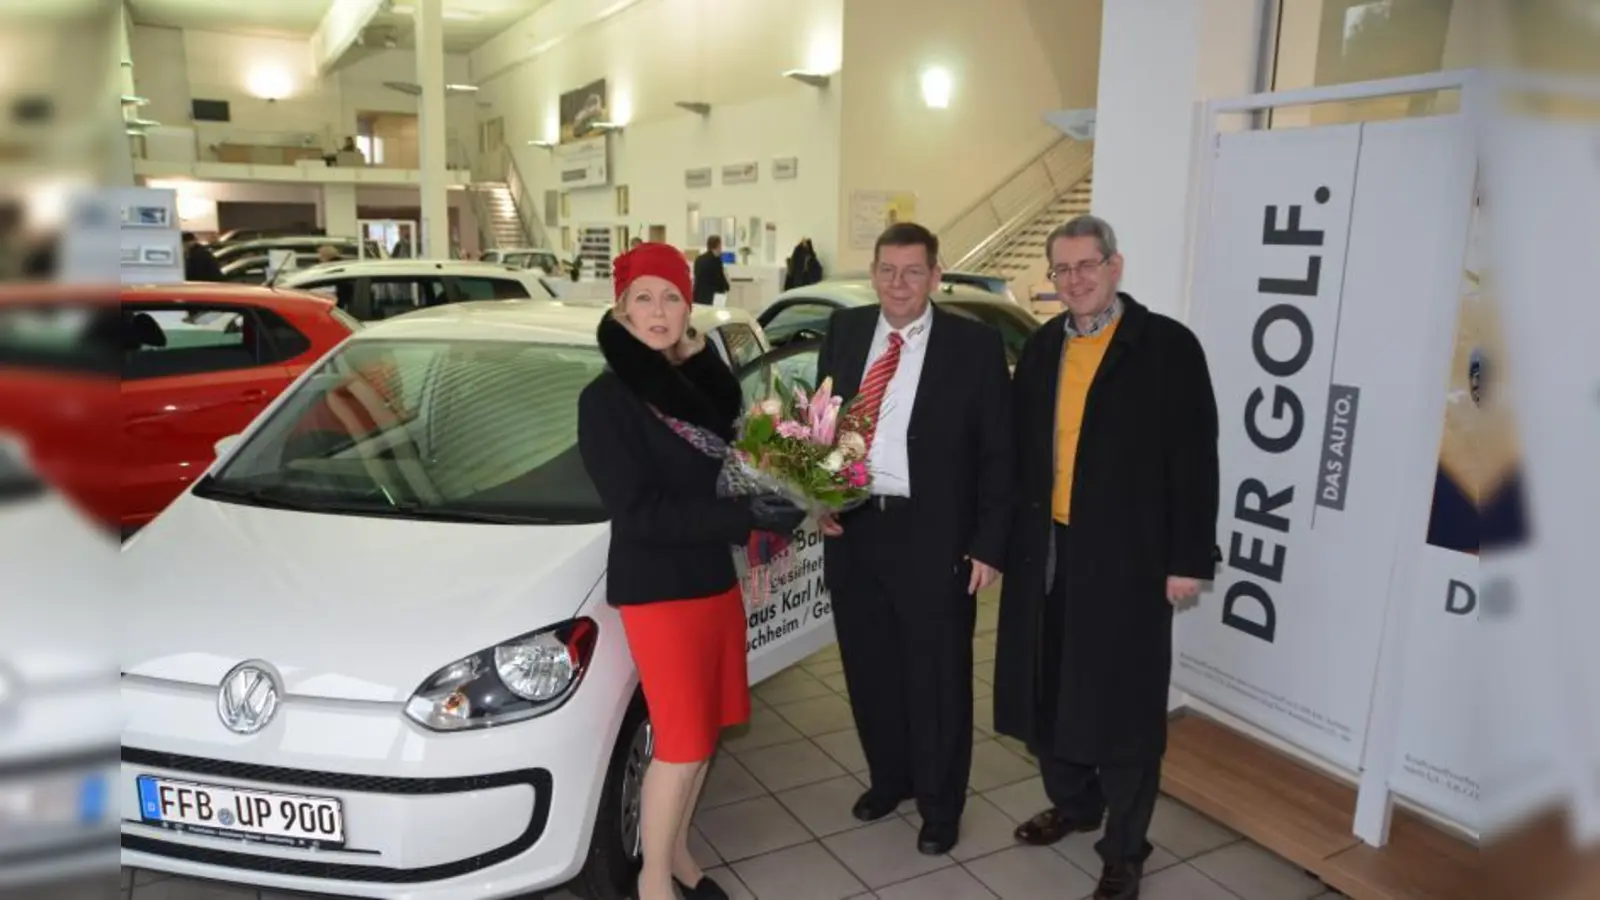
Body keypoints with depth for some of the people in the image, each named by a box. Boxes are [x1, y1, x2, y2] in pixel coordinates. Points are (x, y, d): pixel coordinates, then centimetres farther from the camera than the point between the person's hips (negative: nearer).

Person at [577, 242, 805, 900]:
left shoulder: (698, 381, 5)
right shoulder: (607, 399, -14)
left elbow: (734, 469, 8)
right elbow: (637, 511, -21)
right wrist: (749, 516, -25)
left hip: (715, 579, 6)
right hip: (656, 592, -6)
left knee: (705, 733, 15)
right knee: (682, 744, 0)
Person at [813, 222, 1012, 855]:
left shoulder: (975, 344, -7)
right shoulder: (844, 332, 5)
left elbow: (998, 453, -6)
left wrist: (988, 544, -9)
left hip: (934, 537, -4)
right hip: (852, 528, 4)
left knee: (938, 678, 10)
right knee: (869, 669, 17)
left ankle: (939, 805, 30)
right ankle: (888, 777, 40)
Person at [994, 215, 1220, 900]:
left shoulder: (1168, 346, -6)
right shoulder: (1041, 348, 9)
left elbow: (1194, 461, -8)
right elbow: (1021, 449, 11)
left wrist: (1189, 559, -11)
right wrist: (1009, 534, 7)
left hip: (1125, 556, -5)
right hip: (1044, 550, 5)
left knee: (1122, 703, 6)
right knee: (1049, 690, 15)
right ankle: (1072, 803, 38)